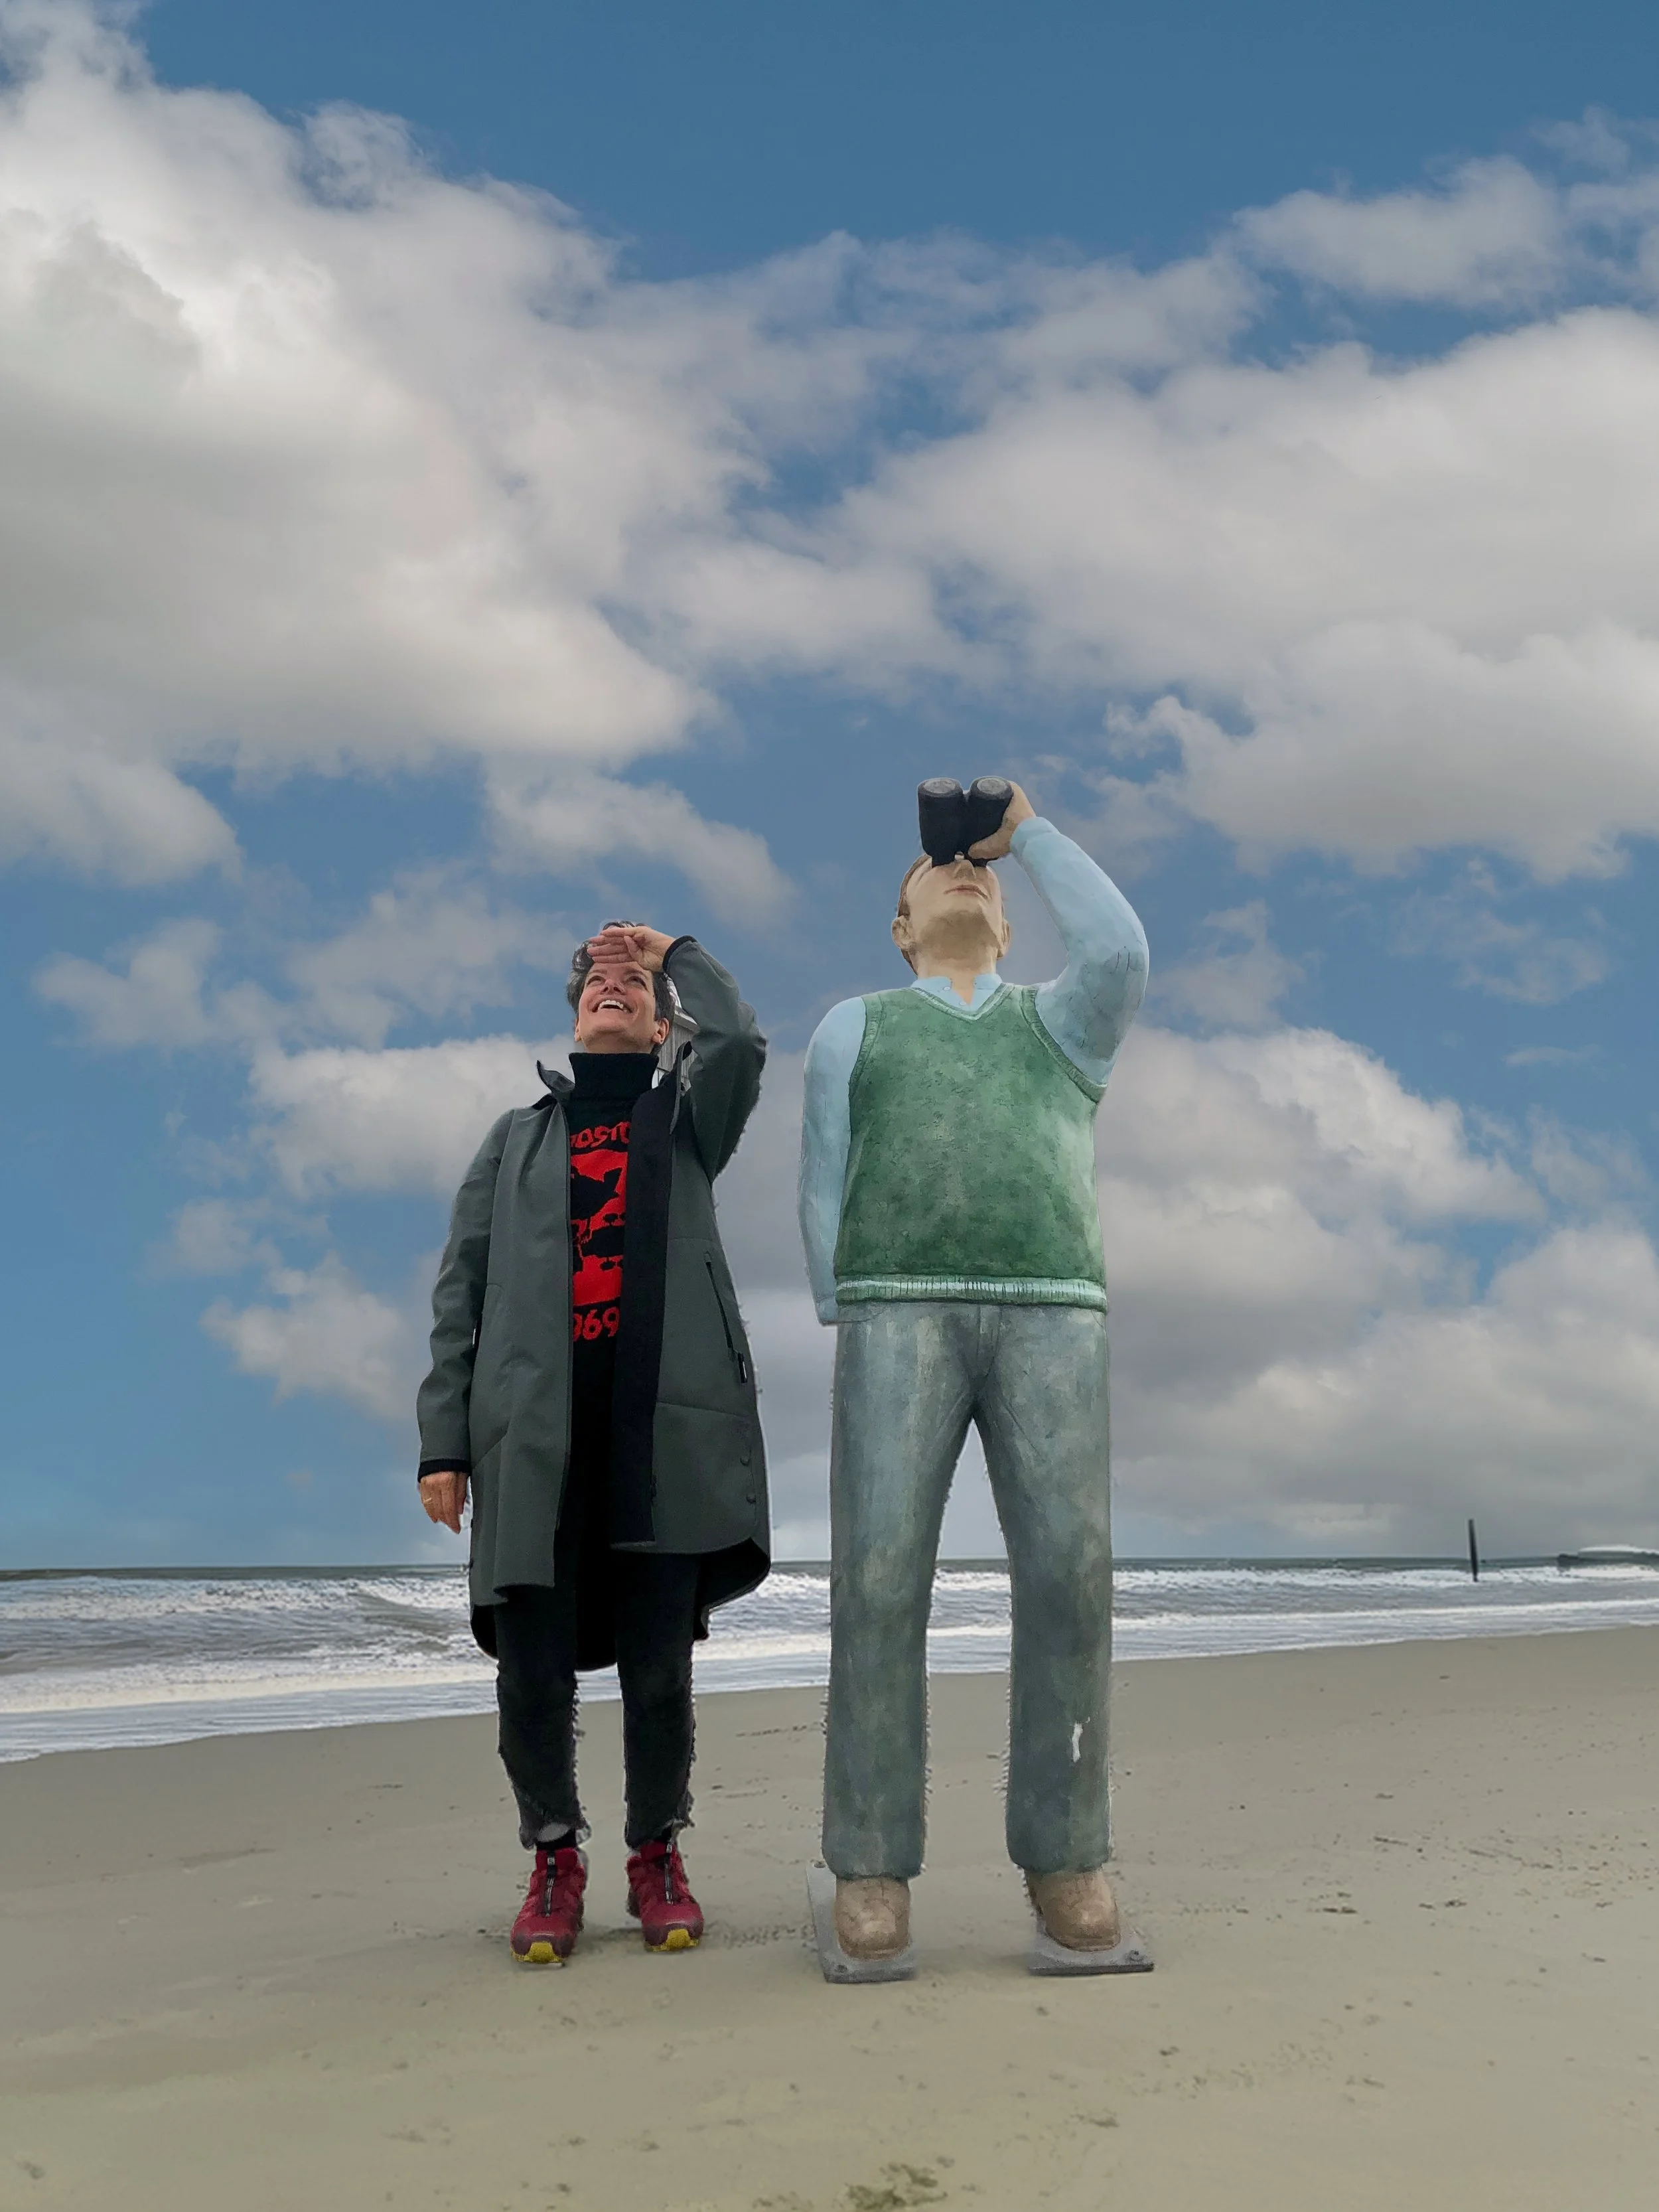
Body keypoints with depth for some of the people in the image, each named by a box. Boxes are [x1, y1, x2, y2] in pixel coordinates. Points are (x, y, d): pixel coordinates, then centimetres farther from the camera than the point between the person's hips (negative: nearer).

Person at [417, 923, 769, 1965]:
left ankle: (657, 1856, 18)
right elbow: (464, 1288, 14)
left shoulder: (687, 1116, 17)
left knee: (660, 1667, 2)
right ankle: (557, 1858, 16)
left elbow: (739, 1040, -7)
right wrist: (444, 1440, 4)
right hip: (533, 1436, 1)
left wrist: (676, 954, 11)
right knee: (533, 1666, -1)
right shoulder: (519, 1136, 21)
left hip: (665, 1430, -1)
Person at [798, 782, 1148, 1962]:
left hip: (1048, 1321, 1)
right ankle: (875, 1865, -5)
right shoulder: (852, 1031, 20)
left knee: (1066, 1577, -11)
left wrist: (1030, 828, 11)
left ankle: (1064, 1853, 0)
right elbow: (825, 1201, 12)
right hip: (902, 1319, -1)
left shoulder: (1067, 1026, 23)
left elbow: (1121, 953, -1)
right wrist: (854, 1347, 0)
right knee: (882, 1582, -12)